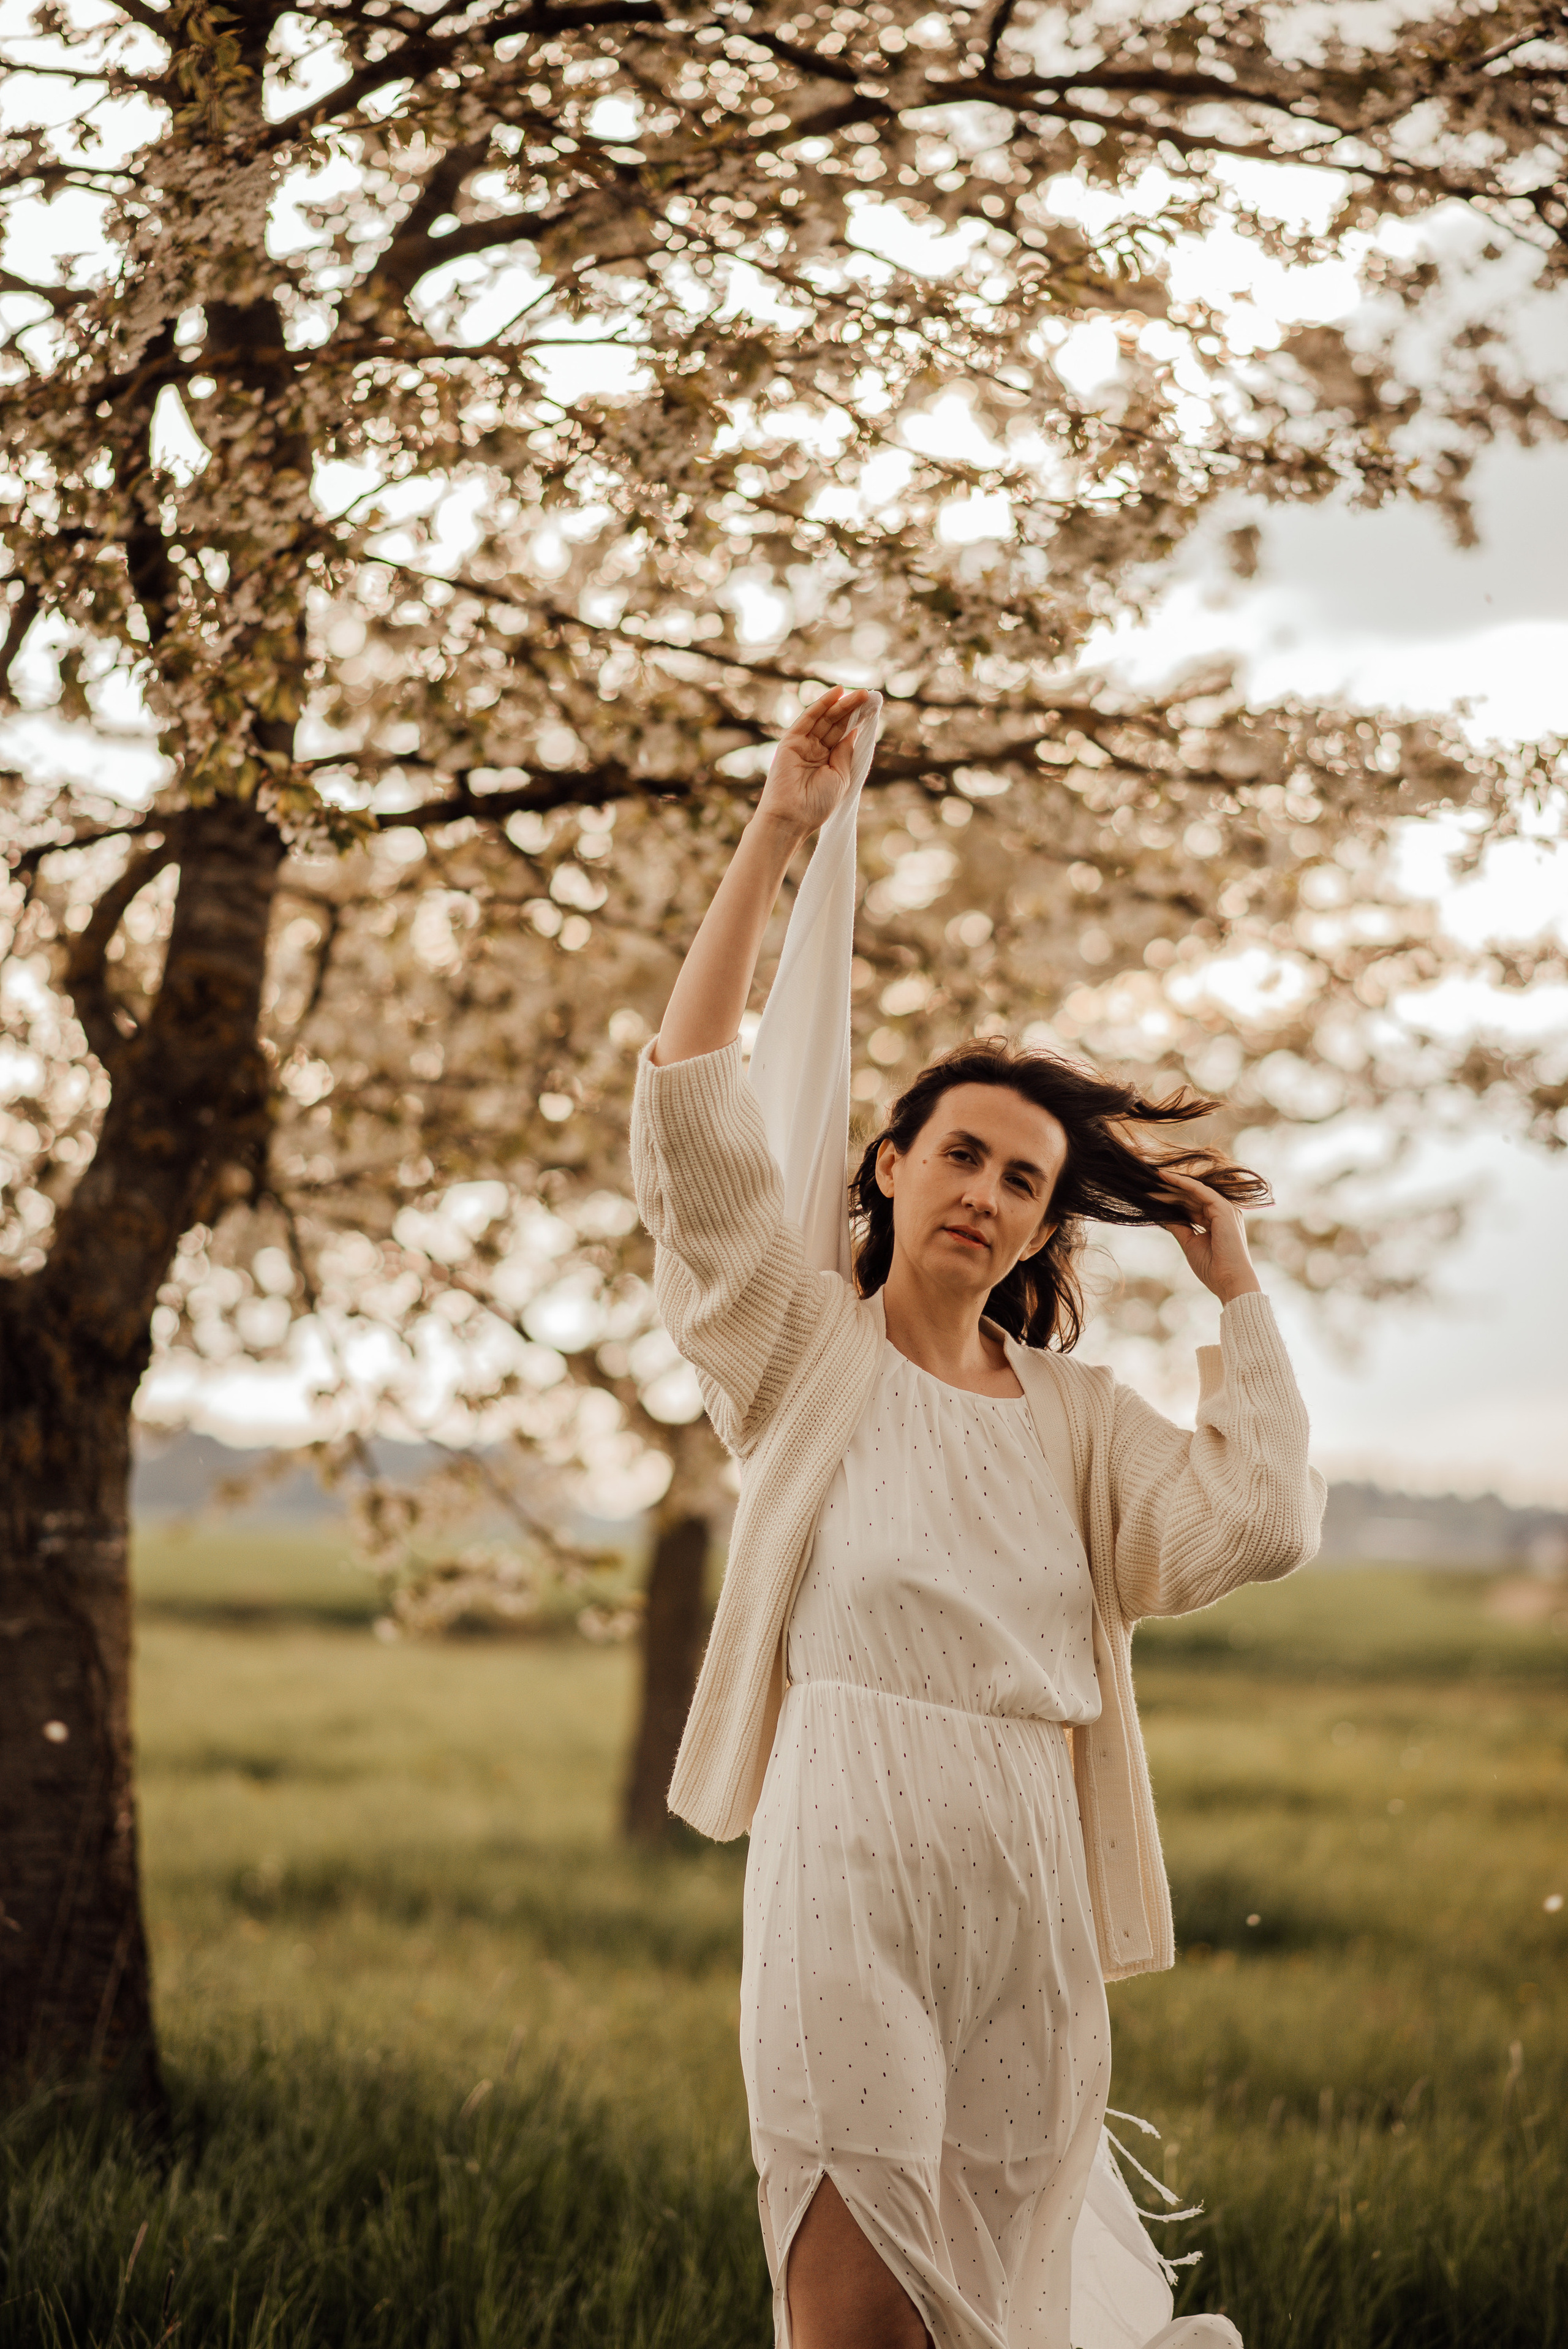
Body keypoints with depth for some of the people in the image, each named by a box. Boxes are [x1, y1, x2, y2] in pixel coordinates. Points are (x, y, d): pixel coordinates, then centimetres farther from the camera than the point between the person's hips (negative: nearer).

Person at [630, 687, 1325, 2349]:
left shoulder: (1077, 1416, 16)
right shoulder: (809, 1349, 8)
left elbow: (1254, 1526, 1)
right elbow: (689, 1113, -4)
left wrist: (1236, 1293, 8)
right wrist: (776, 837, -7)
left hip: (1034, 1860, 4)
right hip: (849, 1844, -3)